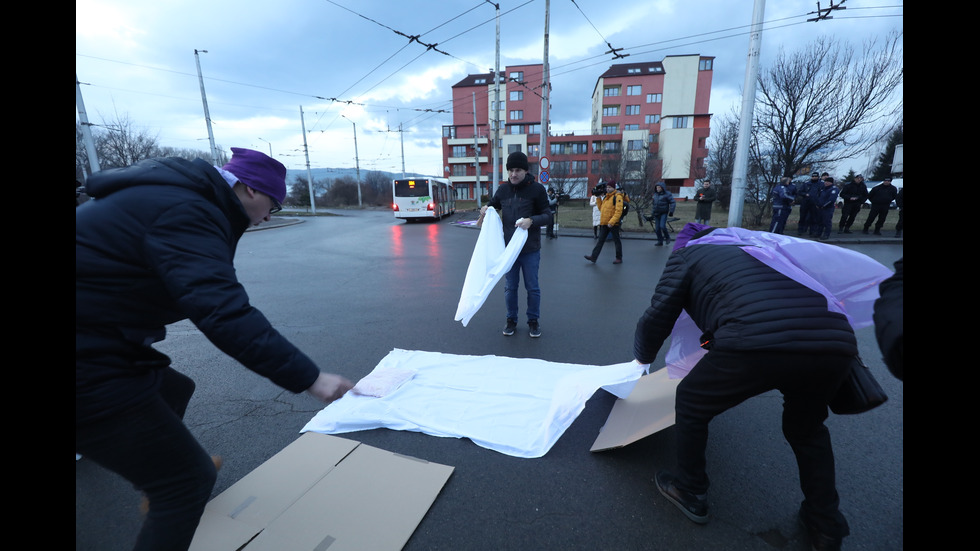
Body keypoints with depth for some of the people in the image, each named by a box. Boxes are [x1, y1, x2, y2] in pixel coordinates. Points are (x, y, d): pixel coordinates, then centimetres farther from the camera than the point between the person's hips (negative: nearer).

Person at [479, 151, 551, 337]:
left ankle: (533, 320, 26)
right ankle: (511, 319, 29)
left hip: (530, 249, -3)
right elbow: (493, 205, 21)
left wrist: (532, 221, -26)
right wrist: (486, 209, -3)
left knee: (532, 287, 9)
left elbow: (547, 217, -7)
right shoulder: (502, 190, 4)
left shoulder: (537, 189, -7)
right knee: (510, 287, 12)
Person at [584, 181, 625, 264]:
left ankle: (619, 258, 15)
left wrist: (611, 222, -25)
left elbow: (618, 211, -18)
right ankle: (593, 257, 6)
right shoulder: (605, 197, 16)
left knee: (616, 241, 4)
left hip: (613, 223, -7)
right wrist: (598, 199, 10)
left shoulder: (617, 196, -10)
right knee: (600, 240, 6)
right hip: (604, 223, 7)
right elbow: (601, 209, 20)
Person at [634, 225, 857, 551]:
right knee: (807, 429, 35)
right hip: (837, 343, 7)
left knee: (690, 405, 21)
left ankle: (690, 493, 37)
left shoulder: (687, 254, 18)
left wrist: (643, 356, 31)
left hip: (757, 343, -6)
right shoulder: (753, 248, 36)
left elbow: (658, 317, 12)